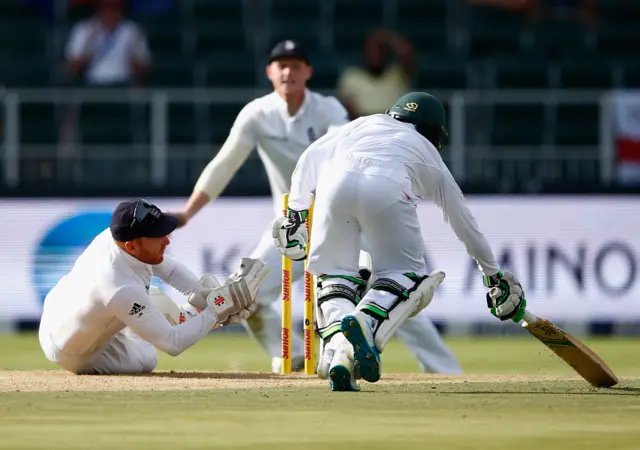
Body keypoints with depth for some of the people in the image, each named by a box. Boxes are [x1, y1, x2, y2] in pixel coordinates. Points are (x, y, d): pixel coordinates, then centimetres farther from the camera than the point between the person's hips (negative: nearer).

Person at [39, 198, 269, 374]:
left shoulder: (112, 236, -21)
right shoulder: (123, 290, -41)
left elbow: (169, 268, -5)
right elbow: (173, 344, -32)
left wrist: (206, 294, -17)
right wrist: (216, 310, -29)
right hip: (73, 355, -7)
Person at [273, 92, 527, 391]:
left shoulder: (365, 124, 40)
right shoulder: (429, 154, 35)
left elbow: (312, 156, 28)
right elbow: (462, 219, 40)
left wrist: (297, 210, 31)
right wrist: (494, 274, 48)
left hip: (335, 181, 2)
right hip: (387, 188, -2)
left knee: (335, 275, 13)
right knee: (406, 275, 10)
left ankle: (338, 345, -16)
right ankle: (367, 323, -21)